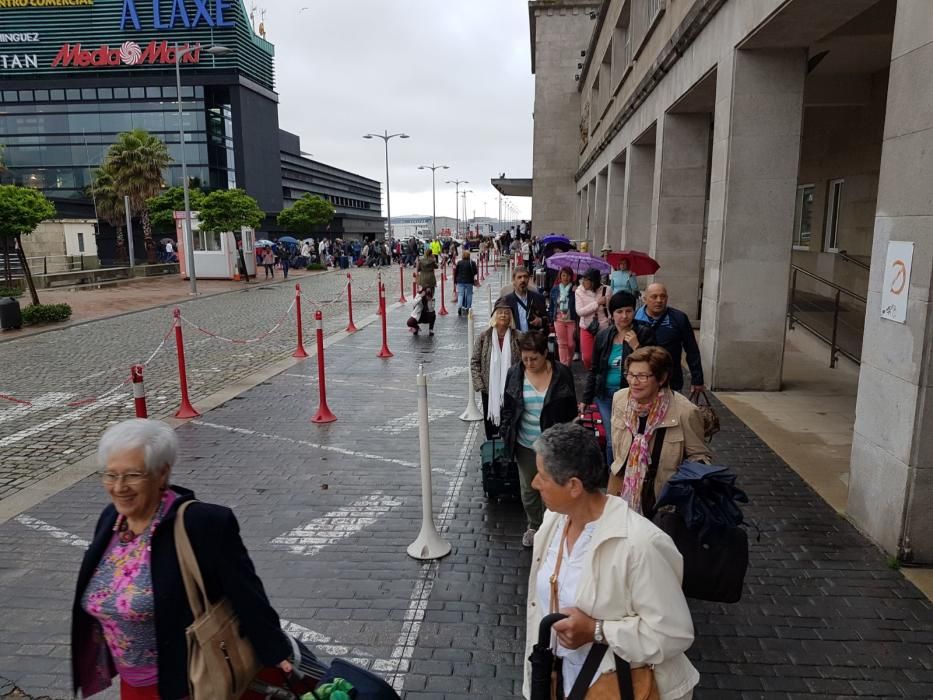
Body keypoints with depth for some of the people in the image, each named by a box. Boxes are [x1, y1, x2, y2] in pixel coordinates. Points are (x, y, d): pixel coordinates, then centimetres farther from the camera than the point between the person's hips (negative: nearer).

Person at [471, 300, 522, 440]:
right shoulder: (484, 336, -2)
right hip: (489, 389, 1)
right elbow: (474, 362, 1)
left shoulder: (518, 337, -4)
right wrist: (479, 384, -7)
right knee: (490, 423, 11)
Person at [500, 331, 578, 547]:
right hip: (525, 444, 2)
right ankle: (534, 526, 35)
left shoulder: (562, 374, -8)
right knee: (528, 488, 15)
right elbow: (507, 408, 7)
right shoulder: (515, 373, -3)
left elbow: (571, 410, -1)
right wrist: (506, 432, -2)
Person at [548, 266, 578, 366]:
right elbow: (551, 305, 12)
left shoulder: (575, 290, -4)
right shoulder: (555, 289, 6)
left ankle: (569, 363, 26)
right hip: (559, 320, 2)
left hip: (572, 320, -2)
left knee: (571, 343, 3)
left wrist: (578, 321, -9)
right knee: (562, 343, 0)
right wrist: (551, 319, 8)